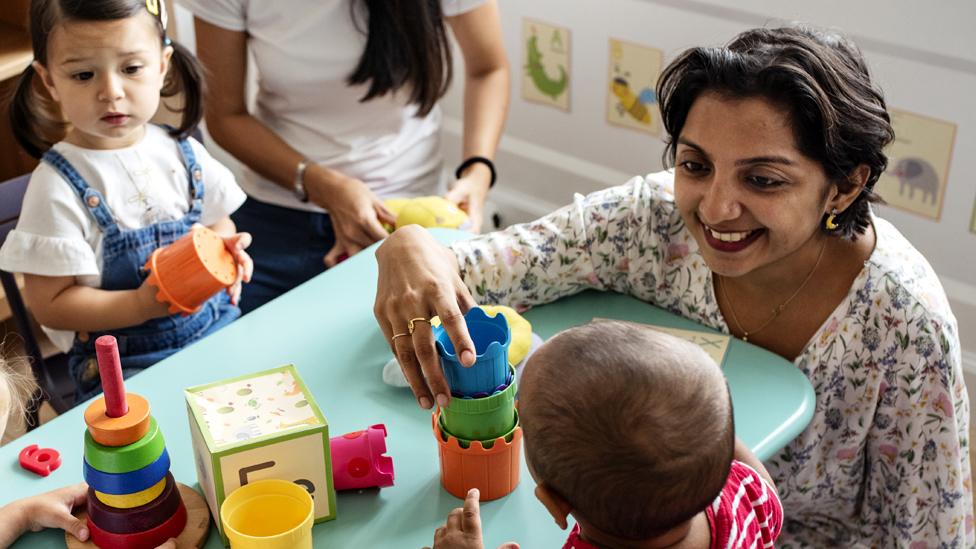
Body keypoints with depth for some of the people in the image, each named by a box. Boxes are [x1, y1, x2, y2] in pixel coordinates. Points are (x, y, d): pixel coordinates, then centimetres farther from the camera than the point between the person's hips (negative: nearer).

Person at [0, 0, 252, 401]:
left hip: (217, 331, 5)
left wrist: (229, 252, -5)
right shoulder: (60, 186, -11)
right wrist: (143, 305, -22)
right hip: (123, 364, -4)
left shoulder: (183, 154, 3)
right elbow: (50, 304, -10)